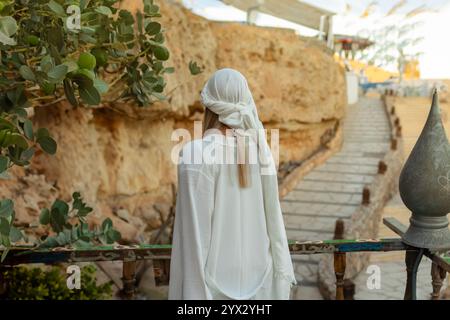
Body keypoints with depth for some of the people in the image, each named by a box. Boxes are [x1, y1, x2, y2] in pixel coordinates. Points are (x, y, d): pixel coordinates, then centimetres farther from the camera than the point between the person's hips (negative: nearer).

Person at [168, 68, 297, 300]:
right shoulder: (260, 148, -1)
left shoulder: (196, 153, -18)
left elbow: (196, 228, -18)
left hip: (217, 275, -5)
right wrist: (282, 272, 12)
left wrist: (193, 292, -11)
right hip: (257, 269, 5)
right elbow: (272, 215, 3)